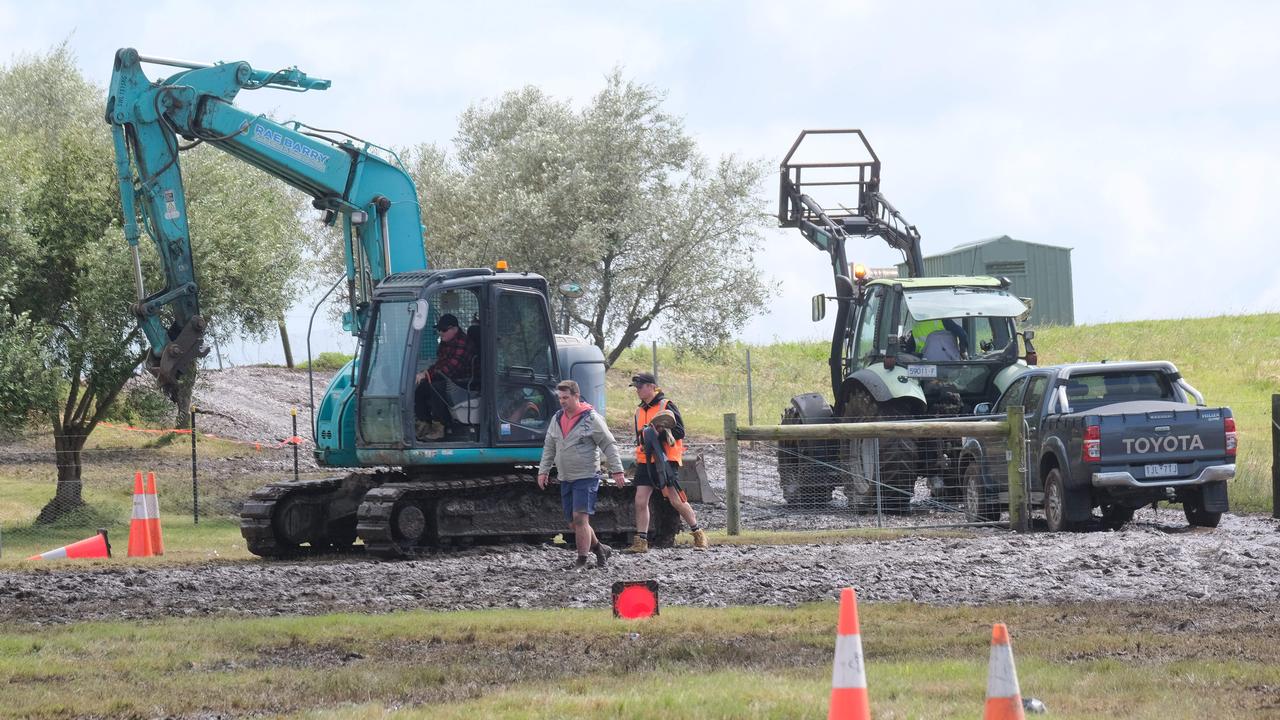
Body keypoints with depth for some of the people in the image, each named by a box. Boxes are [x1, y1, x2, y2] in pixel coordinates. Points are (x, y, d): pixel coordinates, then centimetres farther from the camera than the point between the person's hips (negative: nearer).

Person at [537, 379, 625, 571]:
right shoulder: (557, 418, 11)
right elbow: (549, 447, 18)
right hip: (566, 479, 7)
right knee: (573, 523, 8)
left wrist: (616, 469, -11)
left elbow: (609, 445, -7)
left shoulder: (591, 418, -8)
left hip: (586, 477, -7)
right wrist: (543, 471, 12)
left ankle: (582, 560, -9)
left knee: (580, 517, -15)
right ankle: (600, 549, 26)